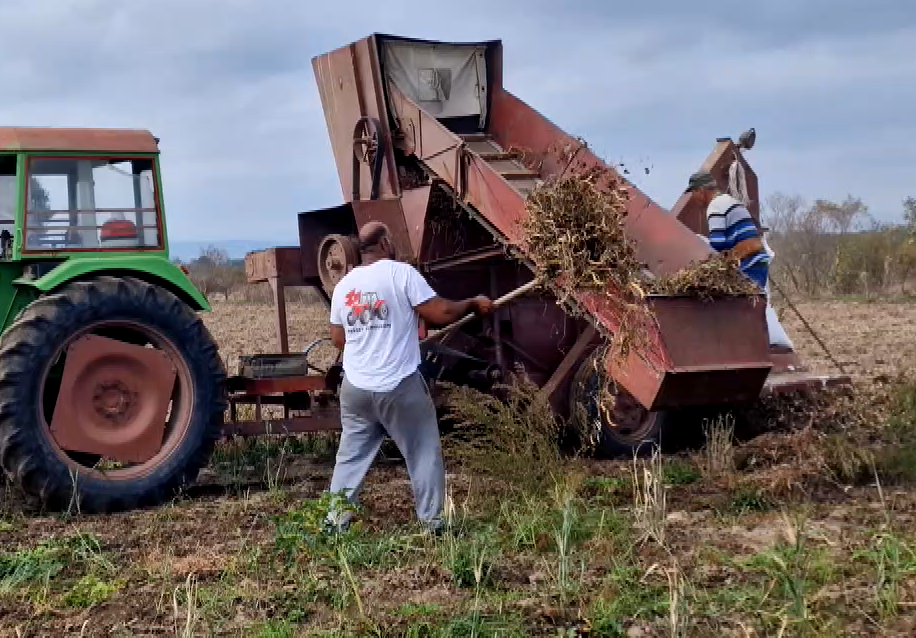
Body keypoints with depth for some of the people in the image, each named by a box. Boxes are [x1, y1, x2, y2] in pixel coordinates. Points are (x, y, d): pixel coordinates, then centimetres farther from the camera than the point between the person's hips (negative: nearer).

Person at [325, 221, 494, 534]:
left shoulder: (344, 284, 8)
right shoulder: (401, 273, -9)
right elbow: (441, 313, -12)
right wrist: (474, 304, 5)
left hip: (355, 387, 5)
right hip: (399, 386, -5)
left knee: (351, 454, 16)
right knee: (423, 452, 9)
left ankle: (335, 519, 16)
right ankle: (432, 521, 13)